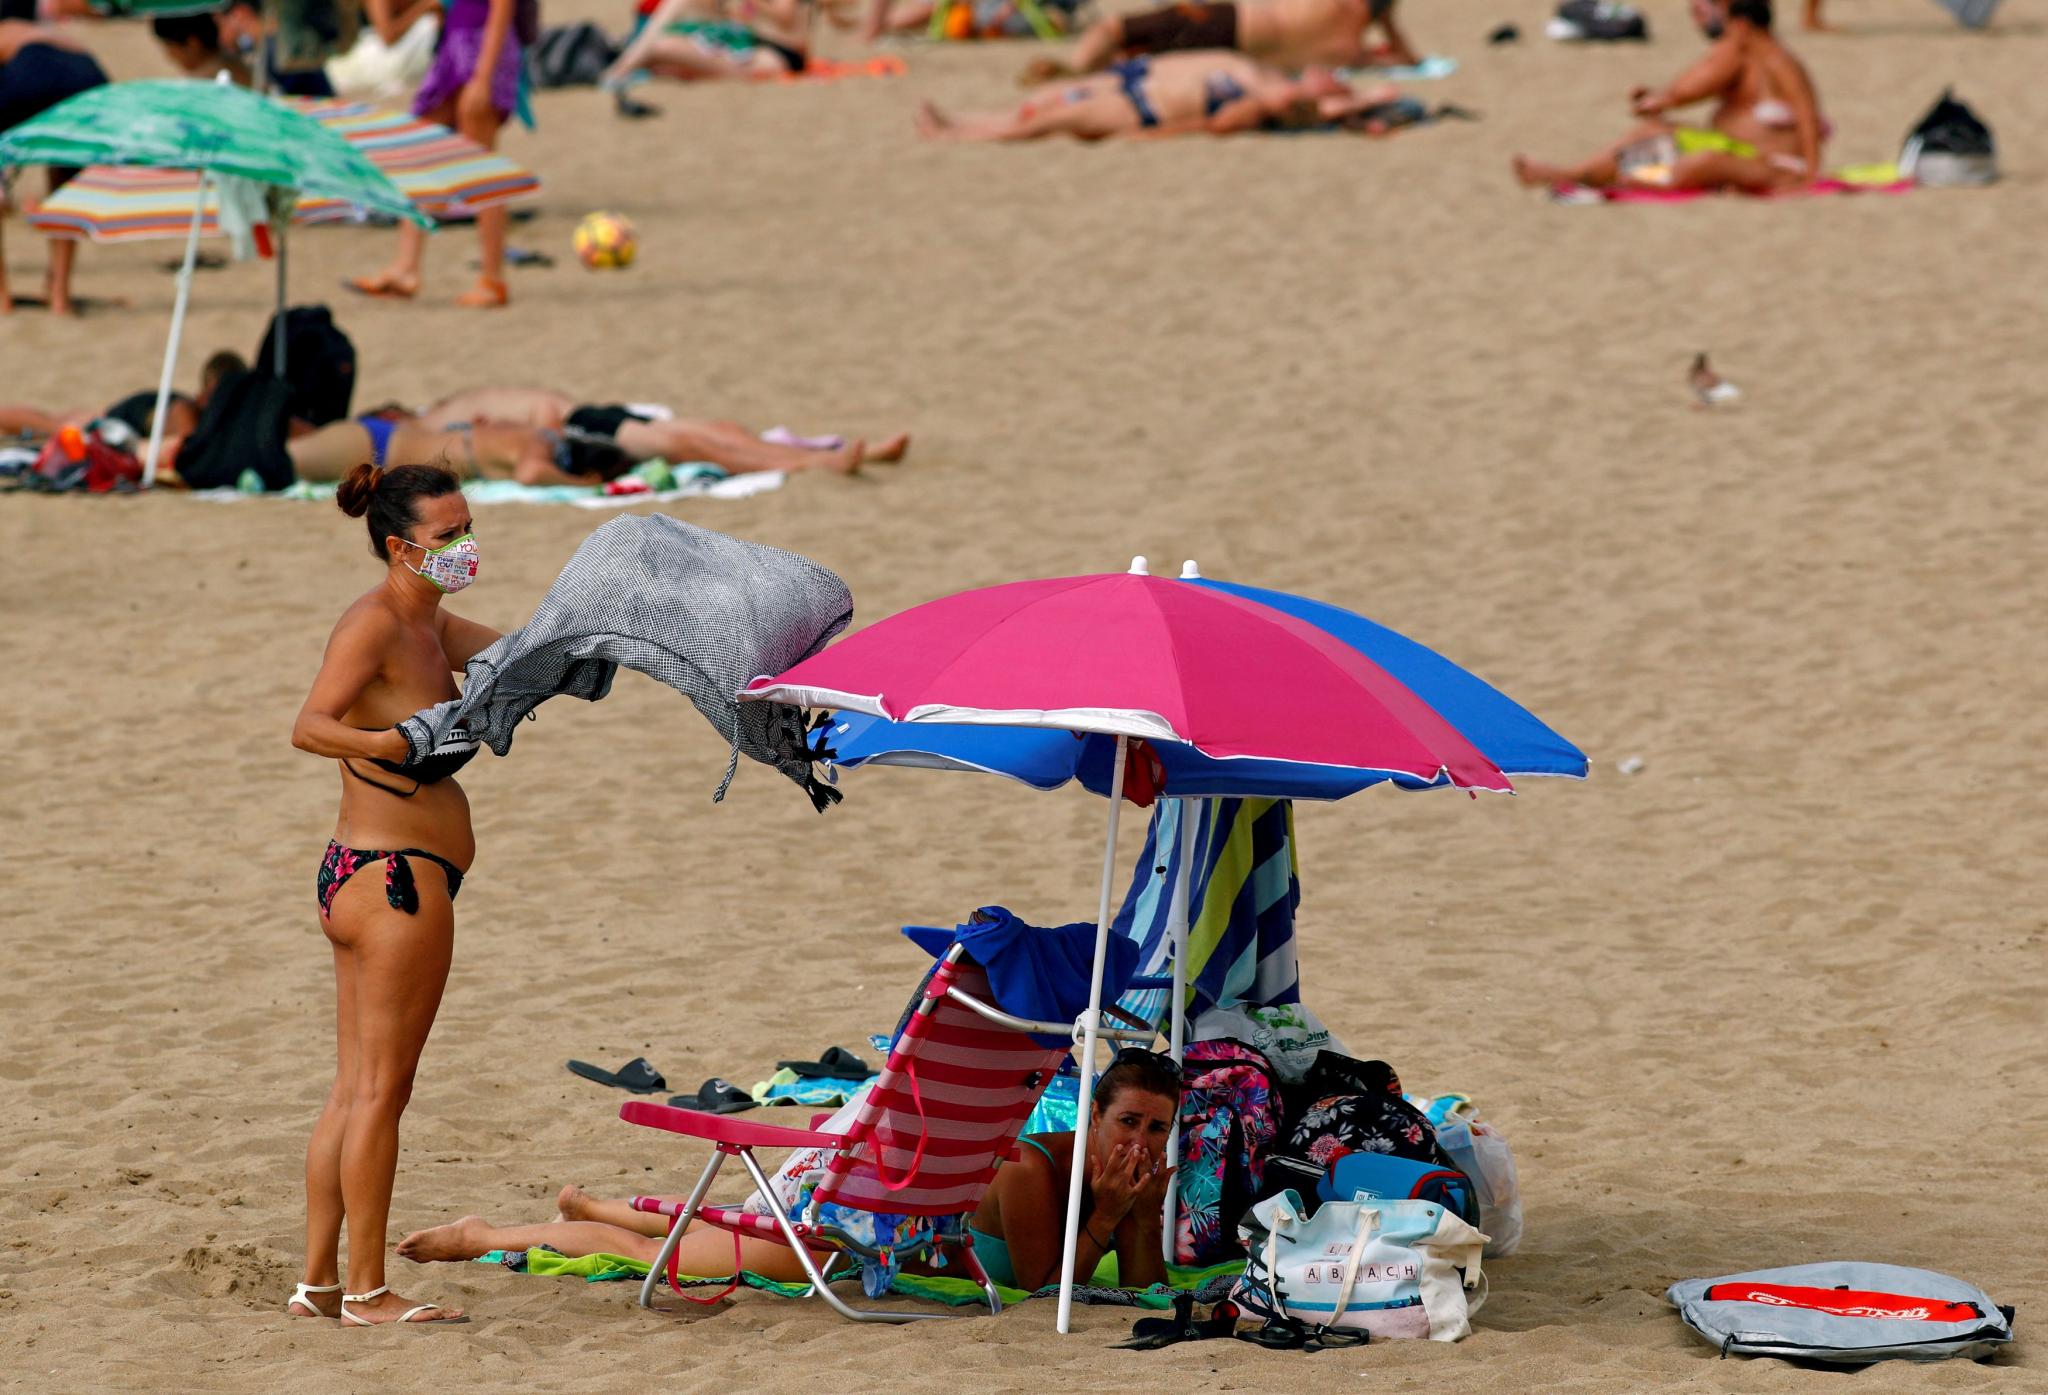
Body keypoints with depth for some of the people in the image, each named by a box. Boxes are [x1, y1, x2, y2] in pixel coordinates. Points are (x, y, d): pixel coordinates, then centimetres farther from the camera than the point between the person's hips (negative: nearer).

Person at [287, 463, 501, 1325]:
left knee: (355, 1091, 12)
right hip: (395, 874, -10)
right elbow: (310, 726, -26)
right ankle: (367, 1291, -2)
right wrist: (389, 743, -43)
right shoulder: (374, 625, -14)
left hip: (364, 878, 10)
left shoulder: (429, 625, 15)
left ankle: (317, 1282, 15)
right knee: (380, 1090, -5)